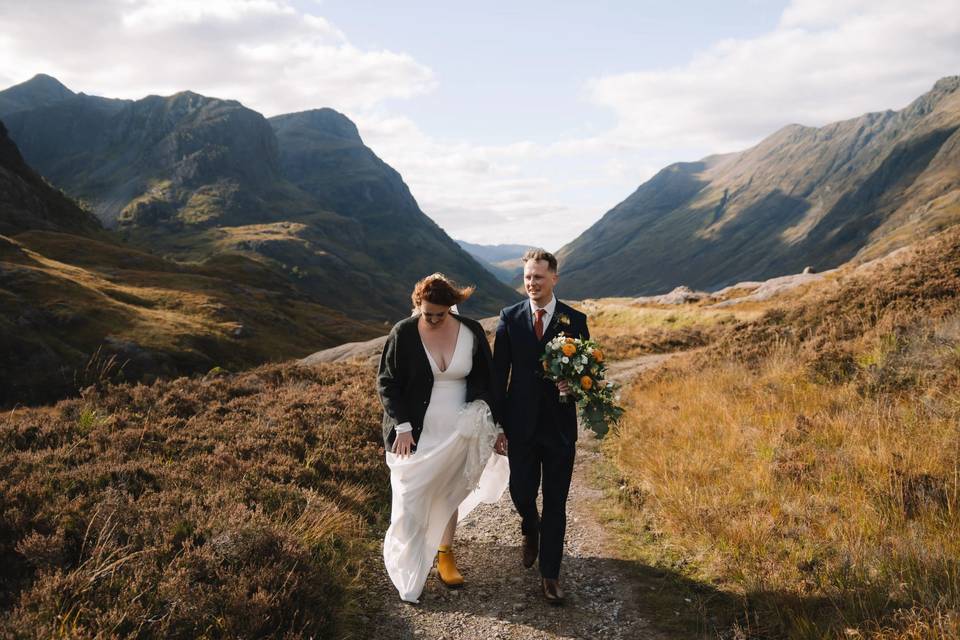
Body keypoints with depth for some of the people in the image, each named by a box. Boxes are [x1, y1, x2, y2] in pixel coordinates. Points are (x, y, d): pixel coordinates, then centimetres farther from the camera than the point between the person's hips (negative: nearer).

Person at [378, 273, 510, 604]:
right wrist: (402, 427, -13)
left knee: (449, 495, 16)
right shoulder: (403, 333, -11)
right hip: (416, 435, -2)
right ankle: (409, 568, 18)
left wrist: (496, 426, 4)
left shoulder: (472, 332, -4)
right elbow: (386, 382, -5)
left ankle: (445, 554, 35)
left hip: (458, 434, 2)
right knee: (411, 499, 3)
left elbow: (488, 381, 4)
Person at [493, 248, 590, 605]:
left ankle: (550, 574, 19)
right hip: (521, 424, 1)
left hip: (559, 424, 0)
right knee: (521, 494, 8)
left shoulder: (575, 320, -3)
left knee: (555, 502, 5)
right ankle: (530, 530, 44)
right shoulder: (510, 318, -1)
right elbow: (499, 373, 1)